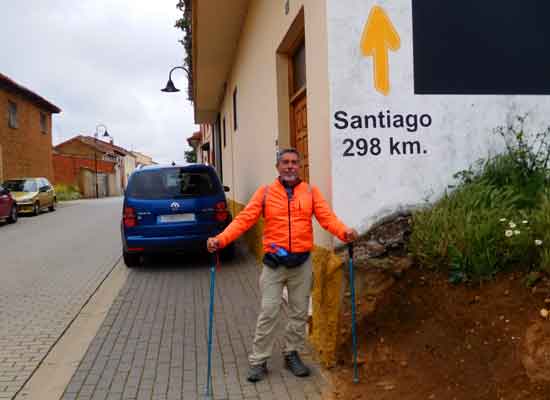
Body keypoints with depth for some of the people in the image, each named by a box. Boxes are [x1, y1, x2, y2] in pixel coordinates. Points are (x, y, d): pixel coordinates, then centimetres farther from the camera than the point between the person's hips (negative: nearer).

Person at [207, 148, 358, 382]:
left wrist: (344, 232, -28)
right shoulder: (265, 192, 1)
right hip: (274, 262, -1)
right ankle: (258, 361, 14)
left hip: (301, 262, 2)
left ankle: (292, 354, 29)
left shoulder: (311, 192, 4)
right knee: (268, 313, 1)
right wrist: (220, 240, -20)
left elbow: (327, 217, -7)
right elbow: (244, 219, -7)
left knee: (299, 312, 11)